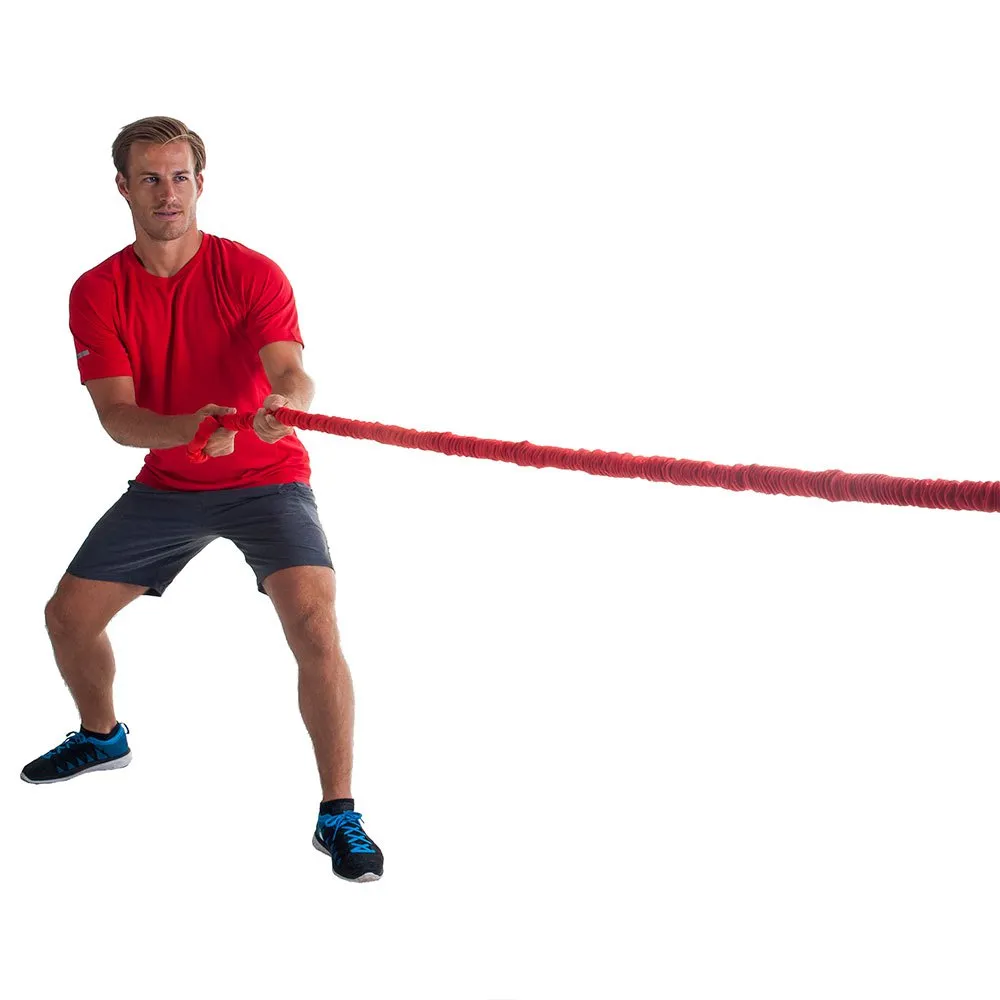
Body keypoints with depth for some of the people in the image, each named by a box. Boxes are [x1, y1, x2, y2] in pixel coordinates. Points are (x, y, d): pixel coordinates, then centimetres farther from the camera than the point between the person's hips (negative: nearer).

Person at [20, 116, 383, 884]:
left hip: (266, 479, -4)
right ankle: (102, 736, 38)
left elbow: (290, 374, -28)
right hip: (168, 483, 4)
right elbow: (118, 418, -16)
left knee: (314, 626, -24)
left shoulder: (252, 273, -14)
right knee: (68, 615, 5)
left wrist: (285, 404, -53)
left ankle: (339, 814, -10)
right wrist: (189, 429, -37)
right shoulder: (98, 293, -6)